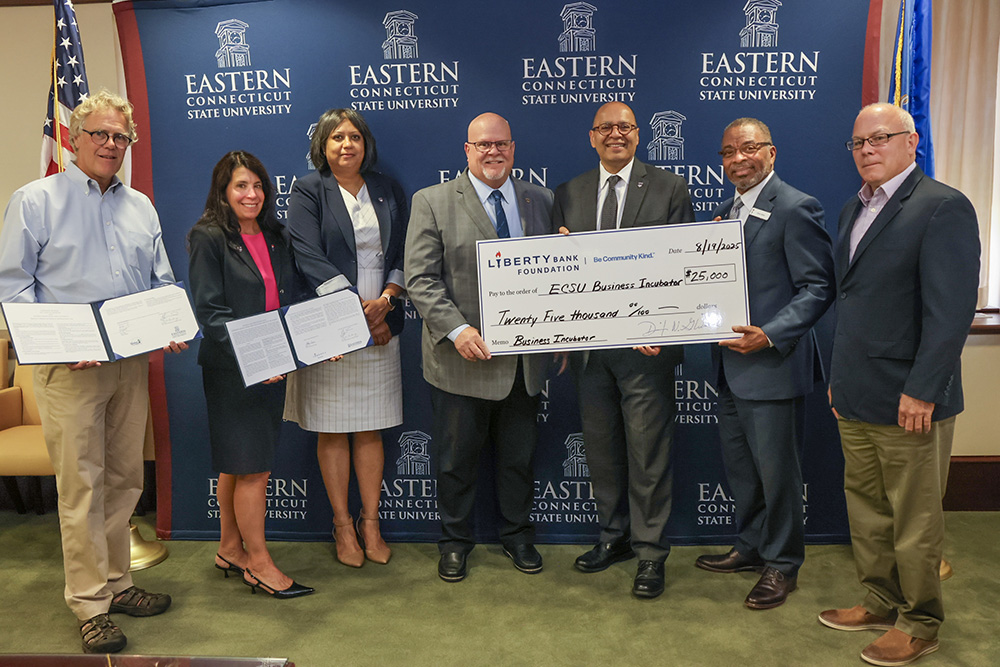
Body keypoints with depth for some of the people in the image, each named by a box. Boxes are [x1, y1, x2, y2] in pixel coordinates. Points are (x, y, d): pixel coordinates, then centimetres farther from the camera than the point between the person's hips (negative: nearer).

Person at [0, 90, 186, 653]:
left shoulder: (141, 206, 15)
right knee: (82, 484, -2)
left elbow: (162, 282, 17)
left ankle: (116, 583, 26)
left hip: (133, 363, 5)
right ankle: (91, 604, 10)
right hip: (70, 368, -5)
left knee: (125, 479, 11)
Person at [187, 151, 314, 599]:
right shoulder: (208, 238, -8)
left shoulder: (275, 237, 12)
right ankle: (258, 563, 12)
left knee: (237, 464, 16)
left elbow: (291, 299, 14)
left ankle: (230, 548, 30)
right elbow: (209, 311, -14)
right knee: (253, 467, -2)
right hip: (231, 368, -6)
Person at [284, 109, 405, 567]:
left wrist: (385, 300, -9)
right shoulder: (308, 191, 1)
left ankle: (370, 522, 18)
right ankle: (343, 525, 17)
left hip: (380, 328, 3)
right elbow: (309, 258, -10)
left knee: (370, 429, 7)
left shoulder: (387, 190, 13)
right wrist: (358, 307, -16)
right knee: (332, 430, 4)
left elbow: (401, 254, 9)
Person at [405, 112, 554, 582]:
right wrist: (457, 330, -22)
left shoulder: (540, 201, 9)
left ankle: (517, 536, 36)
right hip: (462, 358, -3)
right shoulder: (432, 202, -2)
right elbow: (420, 279, -9)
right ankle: (455, 543, 31)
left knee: (519, 457, 16)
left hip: (524, 358, 3)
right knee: (457, 459, 10)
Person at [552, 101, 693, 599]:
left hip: (645, 344, -4)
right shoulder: (568, 194, 11)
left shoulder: (669, 188, 2)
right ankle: (614, 536, 32)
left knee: (648, 452, 2)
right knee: (601, 447, 14)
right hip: (589, 346, 4)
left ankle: (650, 552, 18)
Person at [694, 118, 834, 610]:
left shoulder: (795, 209, -11)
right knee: (739, 466, 19)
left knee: (776, 469, 5)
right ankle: (751, 547, 38)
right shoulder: (725, 212, 15)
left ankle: (782, 564, 25)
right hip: (731, 365, 8)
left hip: (773, 366, -8)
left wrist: (769, 335, -25)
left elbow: (817, 287, -15)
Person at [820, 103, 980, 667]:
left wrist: (921, 392, -20)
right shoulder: (855, 210, 15)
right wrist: (839, 377, 15)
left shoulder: (944, 208, -10)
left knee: (915, 520, 7)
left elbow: (952, 310, -17)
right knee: (866, 509, 17)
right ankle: (881, 603, 34)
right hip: (856, 398, 8)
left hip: (910, 402, -7)